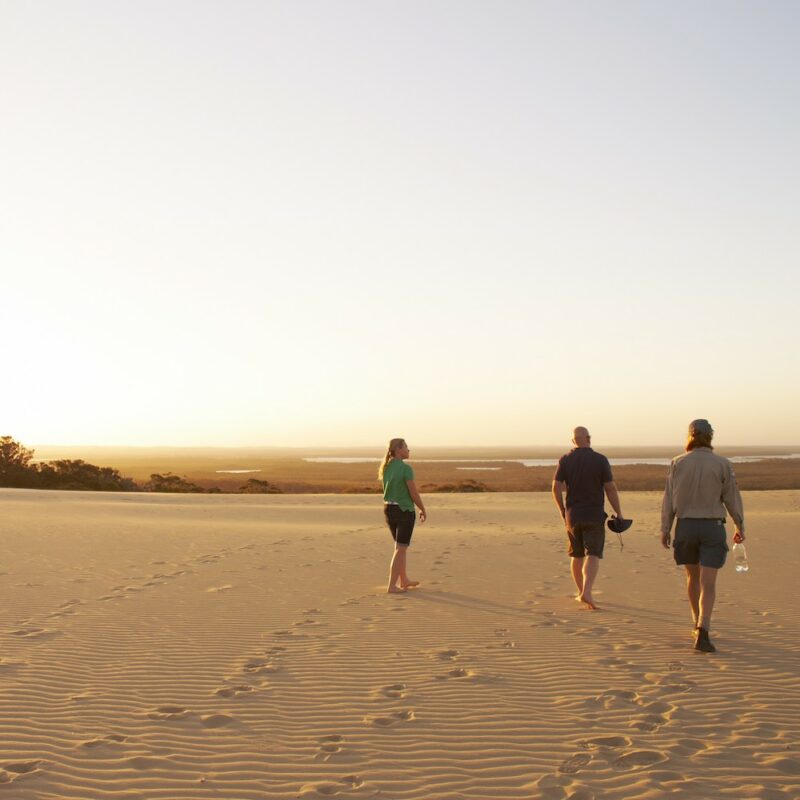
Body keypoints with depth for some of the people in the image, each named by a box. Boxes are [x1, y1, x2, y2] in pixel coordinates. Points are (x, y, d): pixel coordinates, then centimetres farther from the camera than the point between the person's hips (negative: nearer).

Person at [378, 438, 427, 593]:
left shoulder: (386, 468, 5)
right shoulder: (406, 468, -18)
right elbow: (414, 493, -17)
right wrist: (423, 510, -2)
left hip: (389, 509, 8)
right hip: (404, 511, -8)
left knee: (402, 546, 21)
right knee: (400, 549, -1)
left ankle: (404, 580, 31)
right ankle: (392, 585, -2)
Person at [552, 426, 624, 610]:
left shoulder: (565, 460, -2)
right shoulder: (600, 460, -8)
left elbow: (556, 488, -4)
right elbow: (611, 489, -9)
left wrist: (562, 511, 10)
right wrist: (619, 513, 0)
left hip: (573, 514, 3)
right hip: (594, 515, -3)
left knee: (577, 555, 17)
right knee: (593, 556, -6)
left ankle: (581, 592, 27)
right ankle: (587, 593, -24)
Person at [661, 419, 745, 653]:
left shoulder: (677, 463, -3)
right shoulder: (722, 464, -5)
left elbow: (669, 500, -2)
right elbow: (732, 498, 0)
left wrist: (665, 529, 4)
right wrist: (740, 526, 13)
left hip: (685, 526, 2)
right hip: (713, 527, -2)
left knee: (693, 577, 21)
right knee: (708, 583, -5)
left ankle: (699, 624, 35)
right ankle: (702, 631, -20)